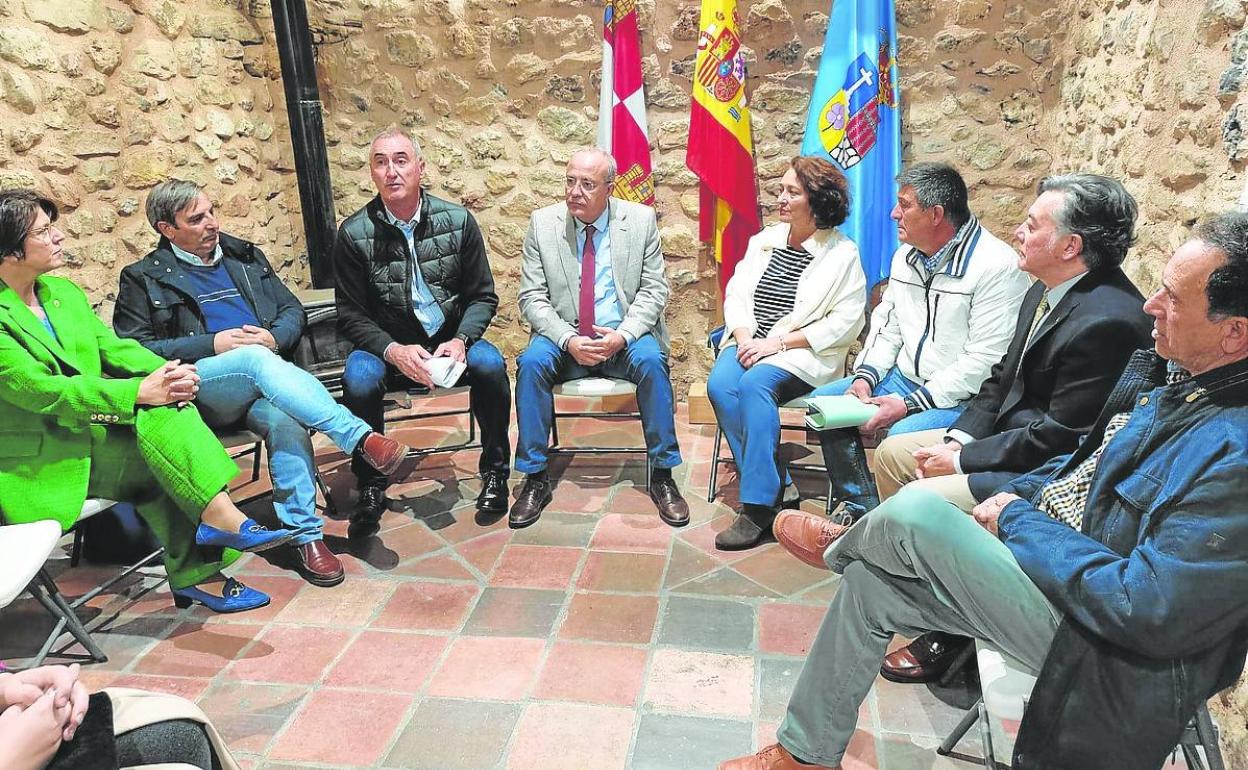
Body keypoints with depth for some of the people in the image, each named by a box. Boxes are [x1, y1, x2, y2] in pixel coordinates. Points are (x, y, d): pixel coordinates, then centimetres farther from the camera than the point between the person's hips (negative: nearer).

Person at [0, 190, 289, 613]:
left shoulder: (63, 291, 12)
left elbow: (114, 347, 9)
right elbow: (41, 390, -23)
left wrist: (166, 371, -13)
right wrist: (139, 392, -30)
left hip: (90, 430, 7)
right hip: (38, 463, -7)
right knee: (160, 422, -26)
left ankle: (197, 575, -17)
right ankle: (222, 518, -23)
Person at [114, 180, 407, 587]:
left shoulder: (245, 256, 22)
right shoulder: (143, 278, 12)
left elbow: (294, 311, 20)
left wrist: (275, 338, -3)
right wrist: (213, 344, -10)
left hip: (263, 382, 3)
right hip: (201, 387, -3)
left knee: (285, 422, -32)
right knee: (256, 359, -36)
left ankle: (304, 534, -28)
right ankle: (359, 437, -41)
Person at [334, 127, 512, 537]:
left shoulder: (458, 221, -3)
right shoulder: (354, 233, -5)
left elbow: (483, 297, 1)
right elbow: (351, 315, -3)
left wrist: (461, 340, -18)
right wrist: (393, 350, -22)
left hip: (451, 340, 1)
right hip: (387, 346, 0)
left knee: (489, 363, -29)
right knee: (358, 377, -31)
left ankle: (495, 472, -8)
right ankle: (371, 487, -9)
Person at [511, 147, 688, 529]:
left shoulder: (641, 219, 0)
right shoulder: (542, 223, 0)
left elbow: (653, 291, -1)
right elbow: (532, 297, -2)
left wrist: (622, 335, -19)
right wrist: (568, 340, -19)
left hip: (625, 336, 0)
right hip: (564, 338, 1)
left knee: (652, 361, -31)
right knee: (531, 362, -28)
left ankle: (662, 474, -15)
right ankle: (535, 478, -15)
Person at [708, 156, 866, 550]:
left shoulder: (843, 253, -1)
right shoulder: (764, 240, 15)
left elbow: (844, 322, -9)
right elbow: (735, 293, 12)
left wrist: (777, 342, -15)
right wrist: (744, 337, -9)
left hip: (801, 354, -5)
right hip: (749, 343, 5)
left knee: (755, 384, -34)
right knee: (720, 385, -27)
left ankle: (759, 504, -27)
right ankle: (774, 487, -18)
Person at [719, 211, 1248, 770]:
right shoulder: (1169, 374, 1)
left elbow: (1147, 610, -30)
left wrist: (1019, 520, -19)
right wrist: (1017, 494, 0)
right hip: (1043, 557, 9)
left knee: (913, 512, -21)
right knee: (868, 582, 4)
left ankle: (840, 549, 19)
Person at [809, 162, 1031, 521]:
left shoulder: (998, 266, -18)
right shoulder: (906, 255, 8)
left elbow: (984, 362, -21)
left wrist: (910, 404, -22)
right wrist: (865, 377, -3)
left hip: (960, 397, -8)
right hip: (903, 378, 8)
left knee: (902, 436, -33)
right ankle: (862, 508, 7)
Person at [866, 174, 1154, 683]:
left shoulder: (1108, 321, -27)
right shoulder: (1047, 289, 3)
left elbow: (1061, 437, -25)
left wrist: (961, 461, -17)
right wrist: (956, 440, -2)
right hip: (1010, 432, 10)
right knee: (893, 452, 8)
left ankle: (948, 636, 3)